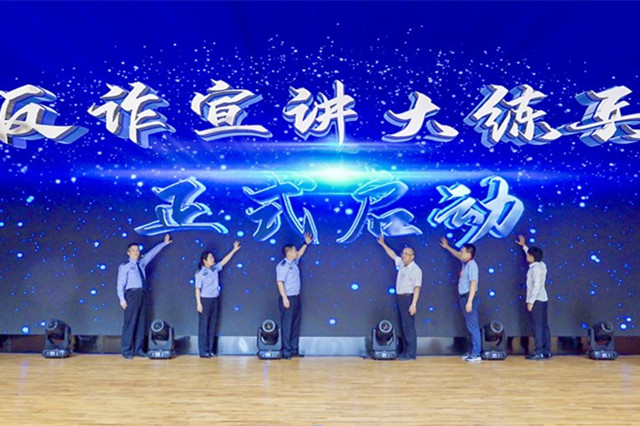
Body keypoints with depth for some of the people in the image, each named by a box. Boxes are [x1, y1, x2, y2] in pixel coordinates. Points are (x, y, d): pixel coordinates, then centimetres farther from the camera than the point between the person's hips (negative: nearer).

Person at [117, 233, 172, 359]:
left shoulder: (142, 263, 16)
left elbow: (152, 253, 26)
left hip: (143, 294, 6)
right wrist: (122, 299, -14)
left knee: (141, 322, 7)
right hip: (132, 294, -6)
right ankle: (127, 351, 2)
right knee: (130, 322, -5)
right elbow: (120, 284, -6)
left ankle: (138, 349, 13)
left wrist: (164, 243, 30)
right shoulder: (125, 267, -1)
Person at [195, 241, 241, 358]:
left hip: (214, 300, 7)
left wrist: (234, 250, 15)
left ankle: (210, 350, 17)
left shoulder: (215, 269, 7)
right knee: (203, 326, 0)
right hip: (205, 300, -7)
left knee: (212, 326, 9)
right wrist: (198, 303, -14)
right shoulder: (200, 273, -10)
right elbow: (197, 289, -10)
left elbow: (224, 261, 16)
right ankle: (203, 351, 5)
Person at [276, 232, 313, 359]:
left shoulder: (293, 263, 12)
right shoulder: (282, 265, -14)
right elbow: (280, 282, -18)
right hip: (288, 298, -9)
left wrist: (306, 243, 31)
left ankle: (294, 349, 19)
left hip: (296, 297, 9)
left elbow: (299, 254, 32)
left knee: (296, 324, 12)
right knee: (287, 325, -4)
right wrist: (284, 298, -21)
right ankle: (286, 351, 2)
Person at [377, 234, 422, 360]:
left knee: (408, 326, -6)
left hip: (408, 298, -8)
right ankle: (406, 351, 17)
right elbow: (392, 255, 24)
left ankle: (411, 353, -2)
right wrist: (383, 244, 22)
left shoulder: (416, 270, -12)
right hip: (400, 298, 8)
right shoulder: (401, 264, 10)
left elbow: (417, 288, -17)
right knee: (403, 326, 10)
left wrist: (414, 304, -23)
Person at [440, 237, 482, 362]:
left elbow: (473, 284, -21)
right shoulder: (465, 263, 11)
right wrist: (447, 247, 43)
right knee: (470, 326, 13)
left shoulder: (472, 265, -15)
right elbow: (458, 255, 35)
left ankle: (476, 354, -4)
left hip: (469, 298, -9)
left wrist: (470, 301, -25)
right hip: (463, 297, 9)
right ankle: (473, 351, 20)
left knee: (472, 326, -7)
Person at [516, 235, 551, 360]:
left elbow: (536, 286, -22)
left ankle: (538, 352, -7)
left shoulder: (536, 268, -17)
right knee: (544, 326, 9)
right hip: (542, 300, 9)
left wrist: (530, 301, -20)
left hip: (537, 301, -9)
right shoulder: (540, 264, 10)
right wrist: (524, 246, 42)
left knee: (538, 326, -8)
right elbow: (532, 255, 32)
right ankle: (547, 352, 11)